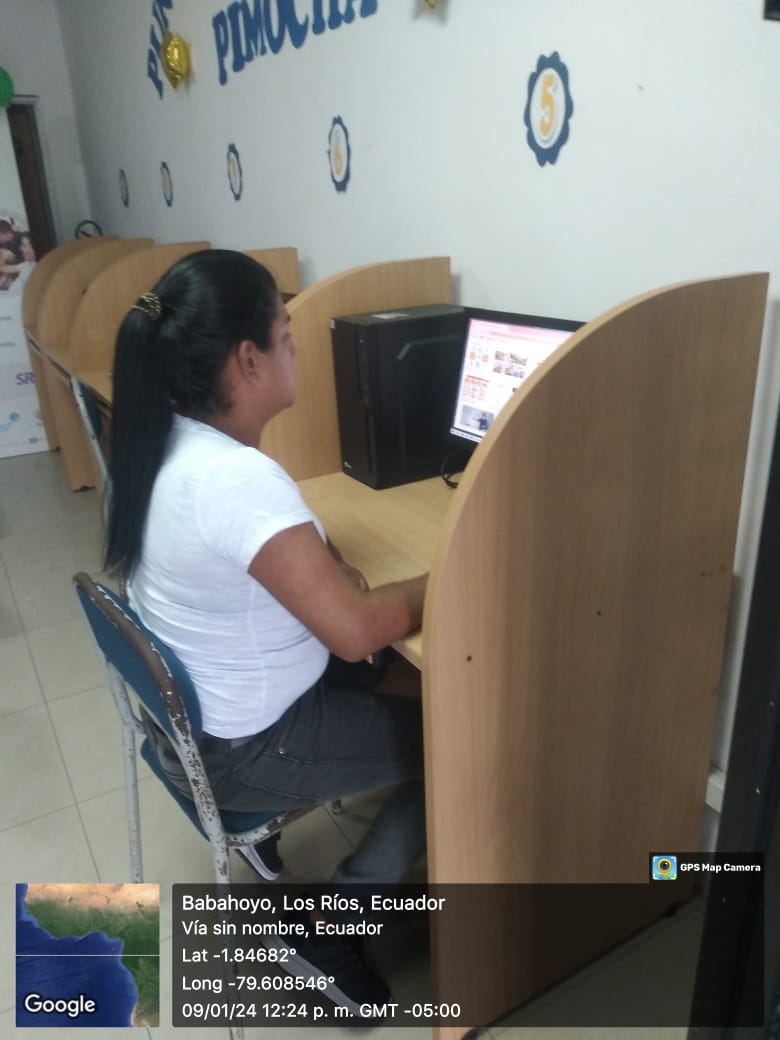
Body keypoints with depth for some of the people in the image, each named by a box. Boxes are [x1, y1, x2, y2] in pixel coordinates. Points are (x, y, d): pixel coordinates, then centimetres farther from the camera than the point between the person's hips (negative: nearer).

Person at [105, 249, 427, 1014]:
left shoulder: (155, 438, -4)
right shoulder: (239, 478, -34)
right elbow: (357, 630, -32)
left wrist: (323, 558, -4)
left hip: (185, 711, 8)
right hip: (245, 749, -8)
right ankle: (332, 931, 12)